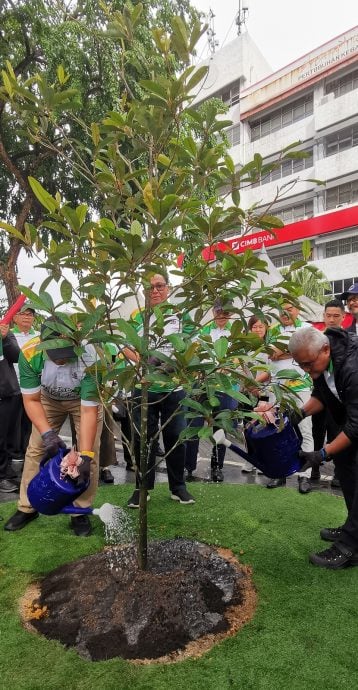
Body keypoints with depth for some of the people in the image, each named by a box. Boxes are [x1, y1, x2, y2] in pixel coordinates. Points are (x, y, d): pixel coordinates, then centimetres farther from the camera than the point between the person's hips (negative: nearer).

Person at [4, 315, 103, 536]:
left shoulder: (90, 356, -41)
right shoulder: (29, 353, -33)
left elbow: (89, 410, -34)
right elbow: (32, 400, -20)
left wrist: (85, 455, -37)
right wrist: (47, 433, -34)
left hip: (84, 399, -2)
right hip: (48, 398, 2)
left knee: (91, 453, -9)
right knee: (35, 450, 2)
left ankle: (81, 512, 8)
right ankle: (27, 508, 21)